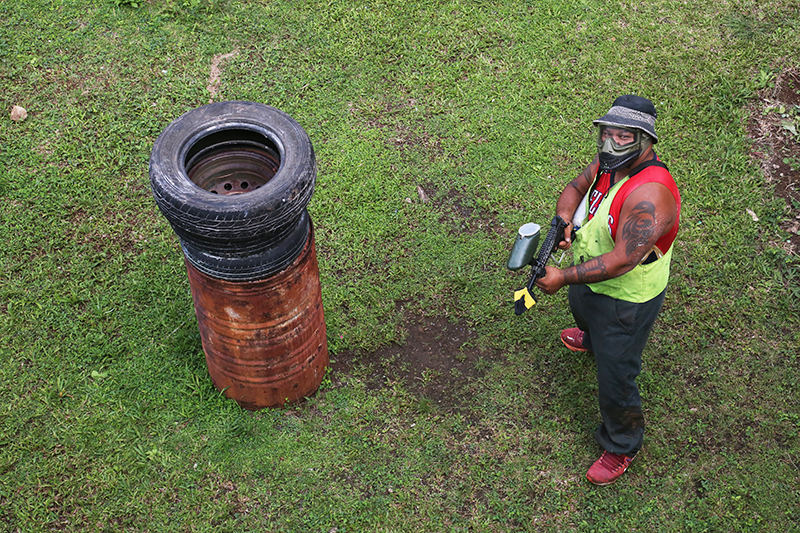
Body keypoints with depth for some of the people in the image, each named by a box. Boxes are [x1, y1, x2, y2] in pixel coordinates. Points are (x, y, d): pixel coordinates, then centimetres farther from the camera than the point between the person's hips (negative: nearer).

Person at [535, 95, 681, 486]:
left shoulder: (650, 195, -38)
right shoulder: (607, 163, -11)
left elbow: (620, 262, -39)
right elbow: (576, 187, 8)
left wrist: (563, 277, -33)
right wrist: (564, 218, -14)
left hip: (626, 299, -9)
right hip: (590, 281, 9)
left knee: (615, 377, 5)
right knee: (581, 308, 40)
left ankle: (622, 446, 32)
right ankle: (593, 340, 77)